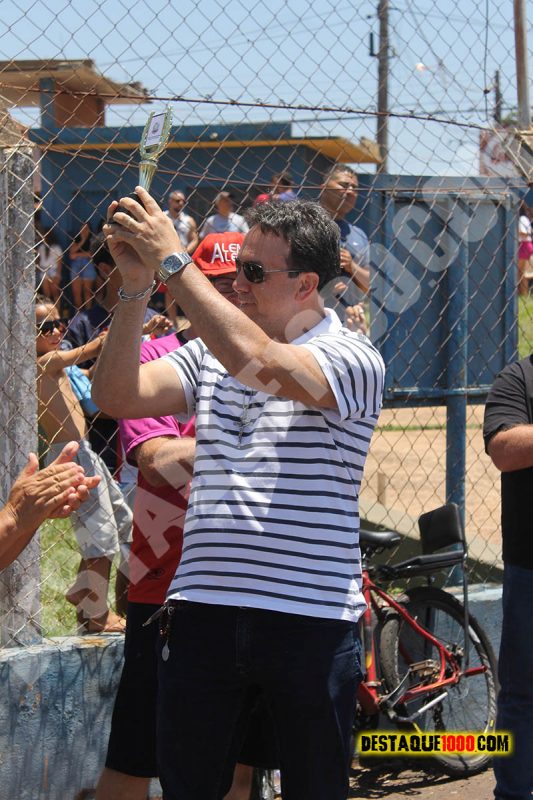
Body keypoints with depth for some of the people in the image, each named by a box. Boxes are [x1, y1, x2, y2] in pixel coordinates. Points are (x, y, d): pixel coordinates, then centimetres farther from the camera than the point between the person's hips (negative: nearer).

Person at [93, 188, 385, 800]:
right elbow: (117, 395, 3)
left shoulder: (352, 358, -5)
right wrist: (135, 286, -7)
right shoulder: (212, 352, 13)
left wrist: (171, 260, -20)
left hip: (310, 618, -4)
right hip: (203, 609, 4)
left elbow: (261, 364, -24)